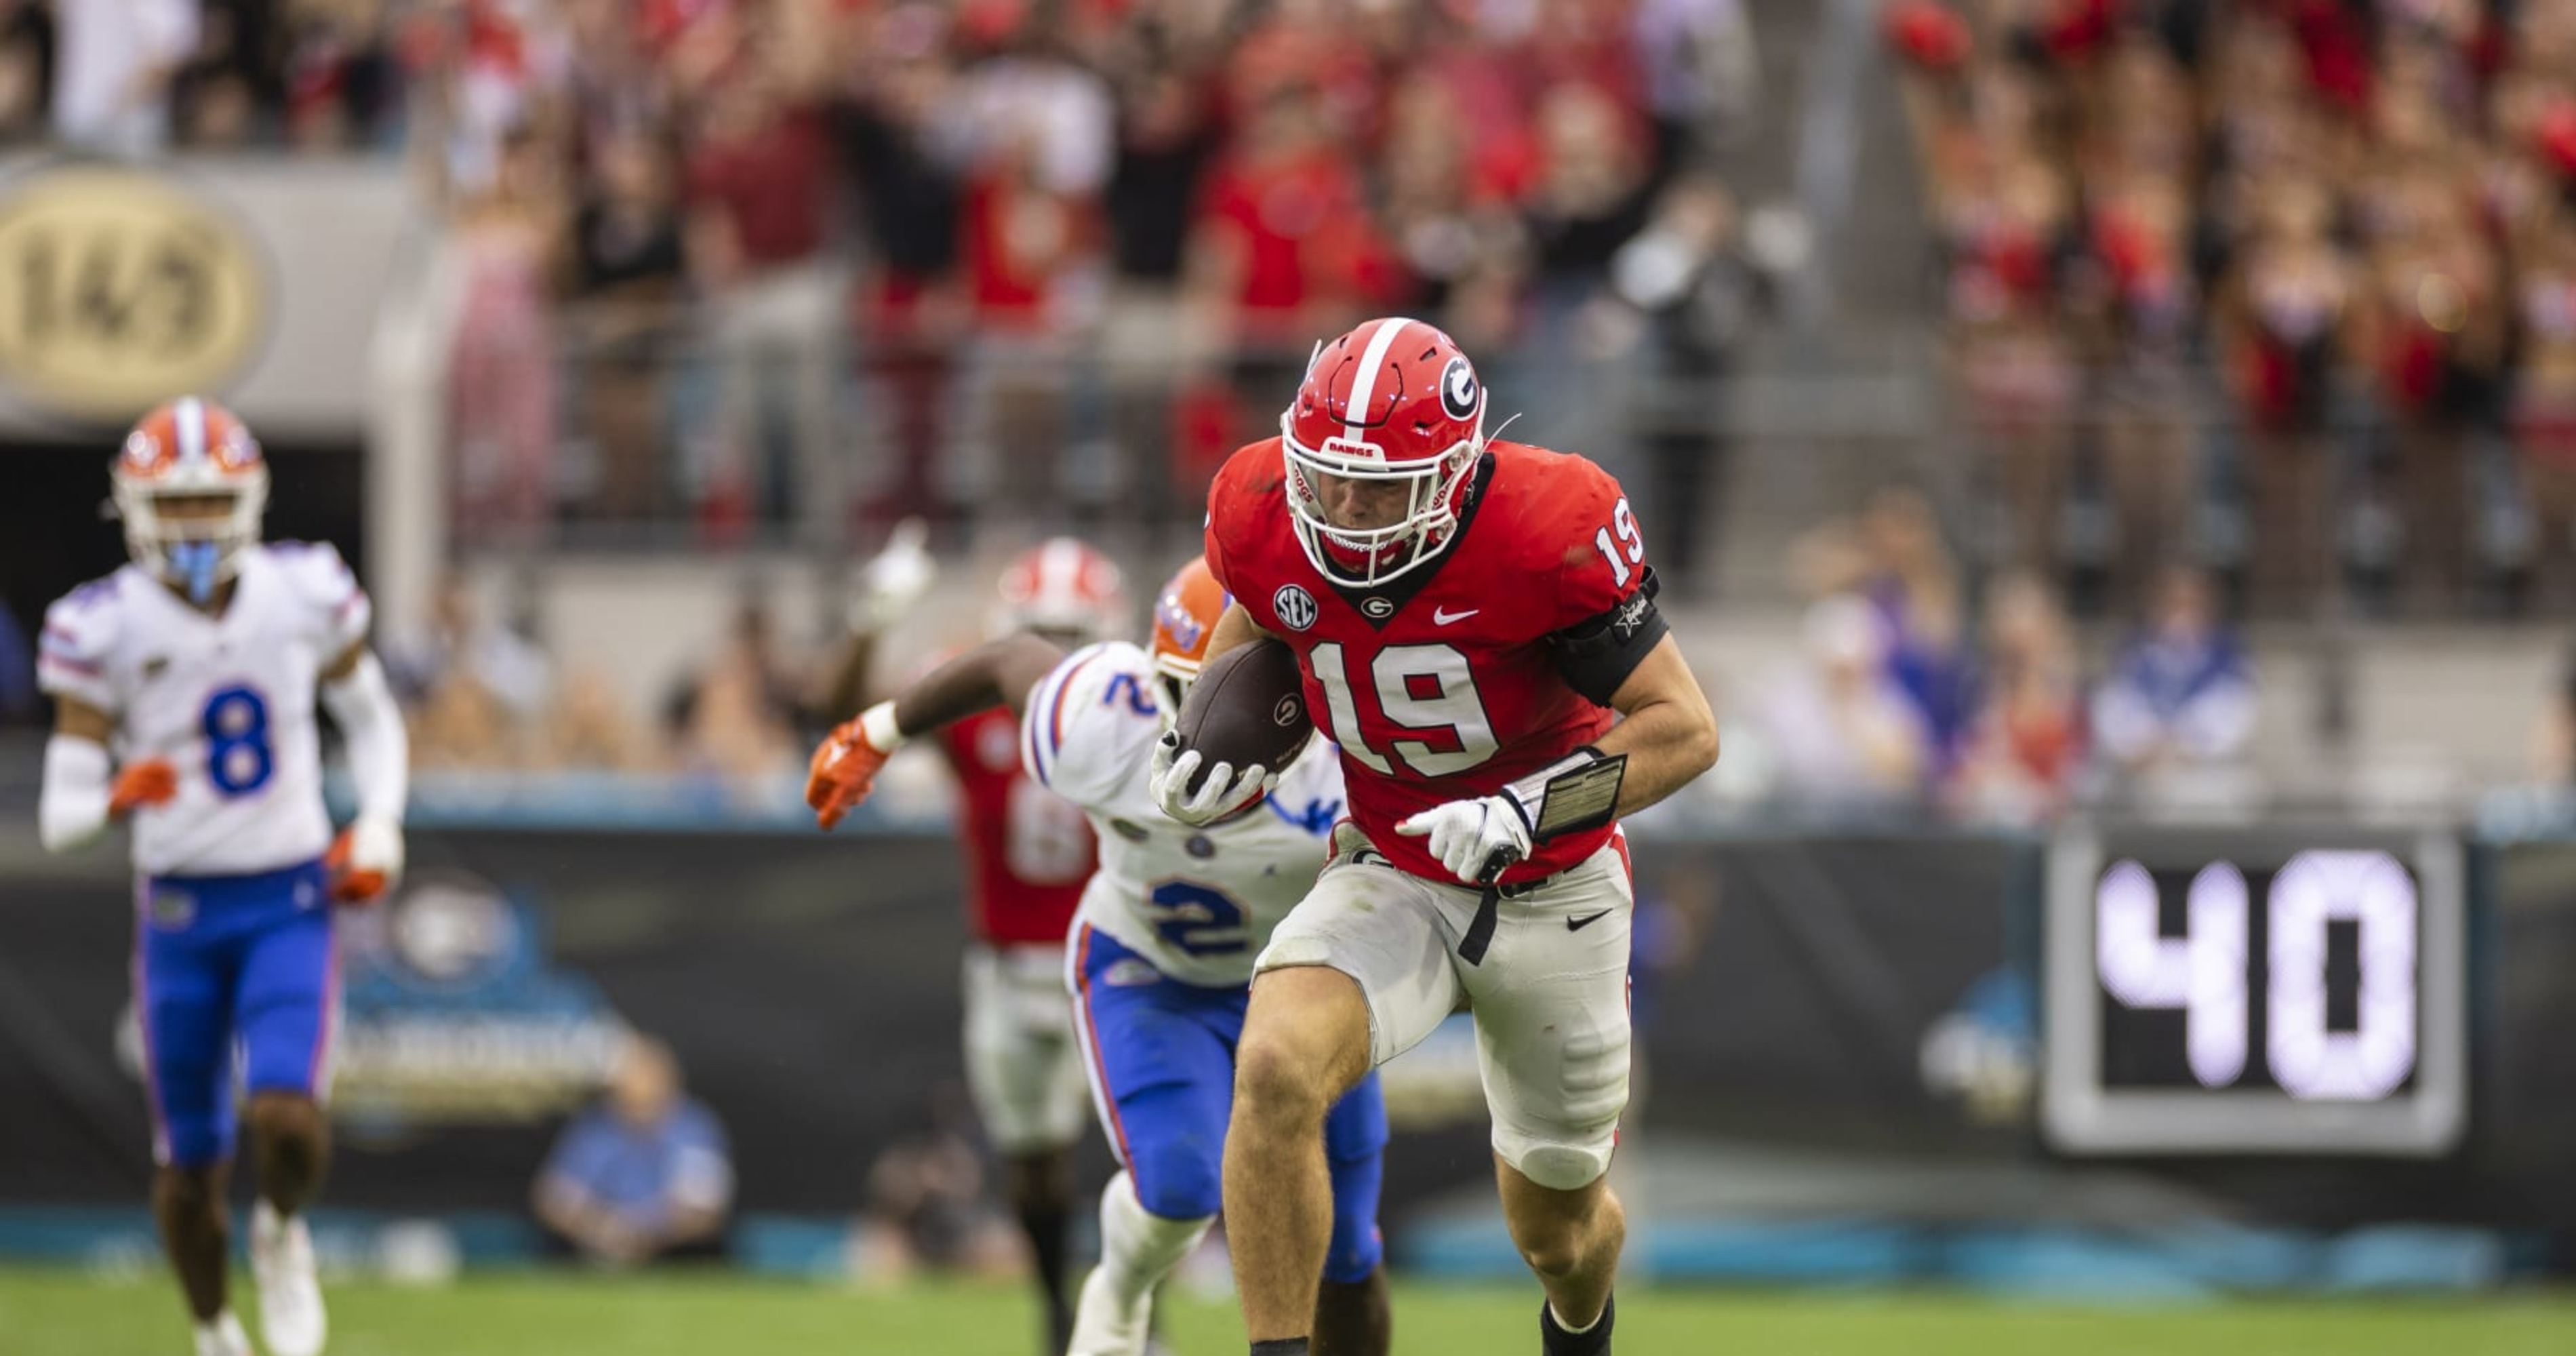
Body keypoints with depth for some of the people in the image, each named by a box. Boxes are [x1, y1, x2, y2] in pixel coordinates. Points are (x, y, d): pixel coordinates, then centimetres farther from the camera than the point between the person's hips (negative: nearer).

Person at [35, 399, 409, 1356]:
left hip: (292, 904, 0)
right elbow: (61, 818, -10)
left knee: (288, 1116, -20)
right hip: (179, 910, 0)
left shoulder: (306, 595, -4)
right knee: (190, 1162, 7)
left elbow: (371, 719, 14)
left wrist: (380, 828, 0)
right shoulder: (105, 629, -10)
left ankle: (282, 1233, 14)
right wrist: (116, 798, -32)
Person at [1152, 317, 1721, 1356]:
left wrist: (1529, 809, -34)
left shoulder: (1548, 531, -27)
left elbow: (1684, 728, -21)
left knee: (1558, 1232, 16)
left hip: (1551, 893, -2)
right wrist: (1199, 759, -5)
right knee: (1275, 1072, -33)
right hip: (1391, 878, 2)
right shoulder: (1267, 518, -15)